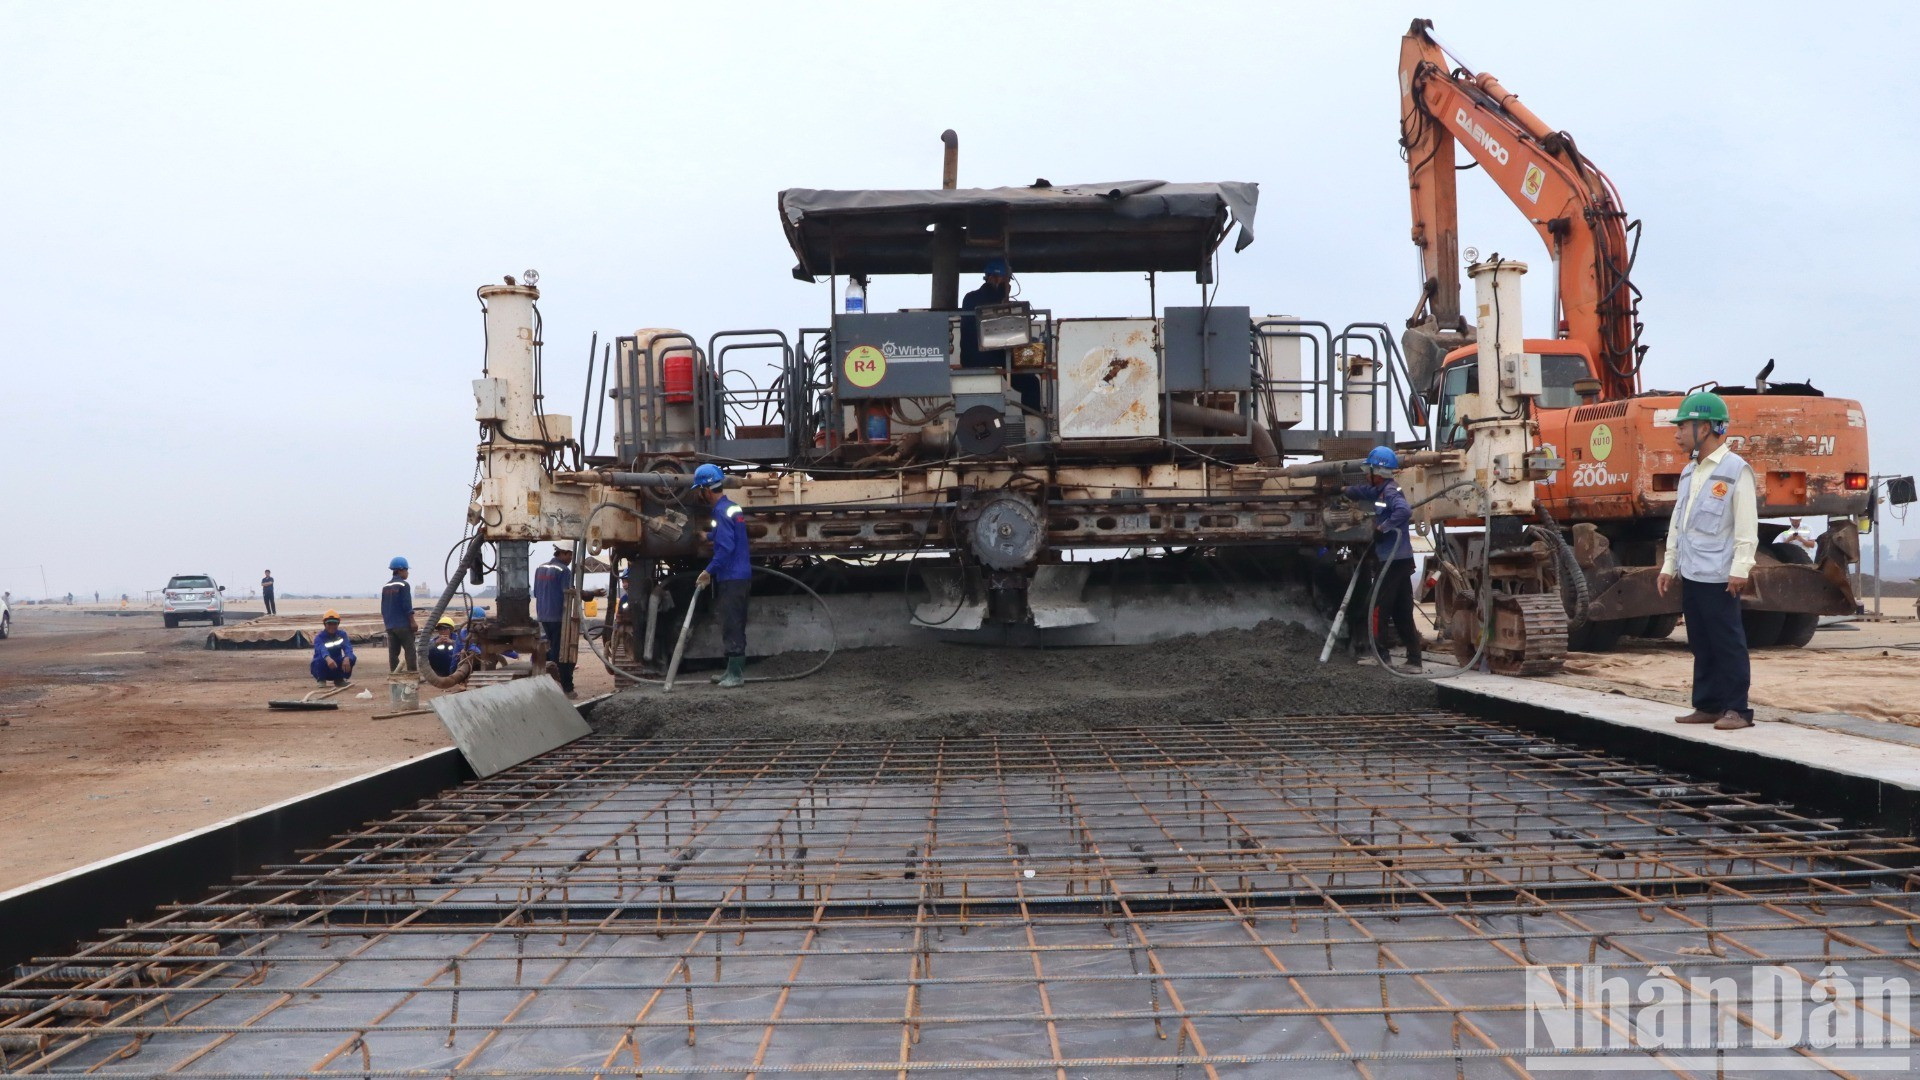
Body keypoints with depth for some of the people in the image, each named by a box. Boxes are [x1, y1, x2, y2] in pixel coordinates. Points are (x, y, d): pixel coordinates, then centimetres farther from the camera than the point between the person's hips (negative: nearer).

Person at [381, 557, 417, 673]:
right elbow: (407, 606, -14)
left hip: (390, 625, 7)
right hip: (403, 624, -7)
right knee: (410, 651, -4)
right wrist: (412, 622, -9)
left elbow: (383, 607, 16)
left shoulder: (385, 586, 12)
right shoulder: (404, 585, -9)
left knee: (393, 653, 7)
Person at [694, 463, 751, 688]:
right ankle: (737, 669, 24)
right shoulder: (732, 507, 13)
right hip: (740, 576, 10)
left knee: (731, 627, -5)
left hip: (731, 579, -10)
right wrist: (710, 536, 36)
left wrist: (709, 571, -16)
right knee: (735, 627, 16)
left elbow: (726, 547, -22)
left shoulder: (722, 511, -17)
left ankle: (736, 674, -2)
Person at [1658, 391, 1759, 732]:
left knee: (1728, 644, -4)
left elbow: (1747, 525, -13)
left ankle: (1736, 709, 1)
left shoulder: (1735, 470, -9)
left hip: (1718, 576, -8)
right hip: (1691, 575, 8)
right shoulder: (1690, 473, 17)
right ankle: (1707, 706, 17)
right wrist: (1669, 565, 19)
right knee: (1701, 644, 11)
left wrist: (1740, 568, -18)